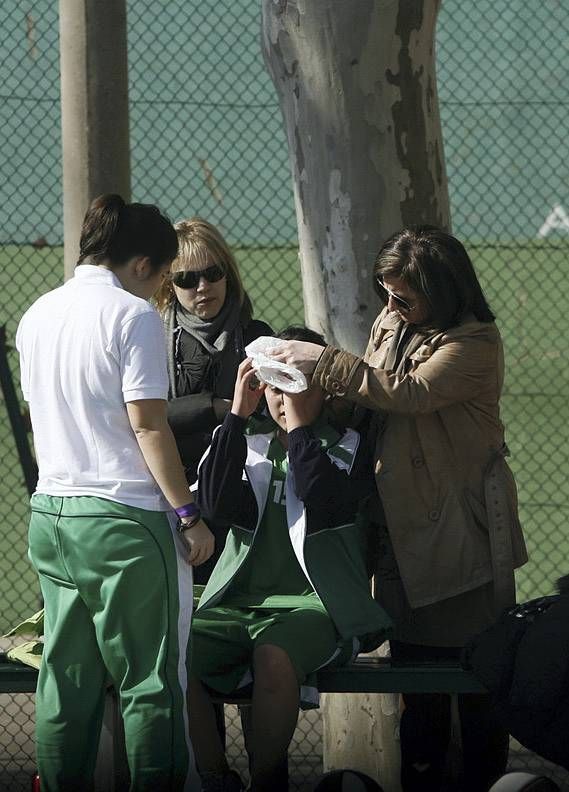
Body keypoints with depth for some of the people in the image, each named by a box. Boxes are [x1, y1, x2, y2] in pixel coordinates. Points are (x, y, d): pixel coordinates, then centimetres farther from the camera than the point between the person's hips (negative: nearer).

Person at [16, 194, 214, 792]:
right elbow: (148, 425, -13)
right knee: (150, 677, -1)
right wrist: (188, 514, -9)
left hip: (51, 514, 7)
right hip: (123, 517, -7)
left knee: (66, 673, 10)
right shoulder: (133, 315, -10)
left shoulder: (38, 315, 12)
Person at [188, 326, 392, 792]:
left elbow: (322, 503, -12)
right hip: (238, 602, 4)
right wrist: (238, 416, -5)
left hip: (313, 607, -3)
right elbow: (215, 504, -2)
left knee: (273, 656, -39)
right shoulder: (250, 443, 17)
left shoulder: (348, 448, 8)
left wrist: (299, 424, -9)